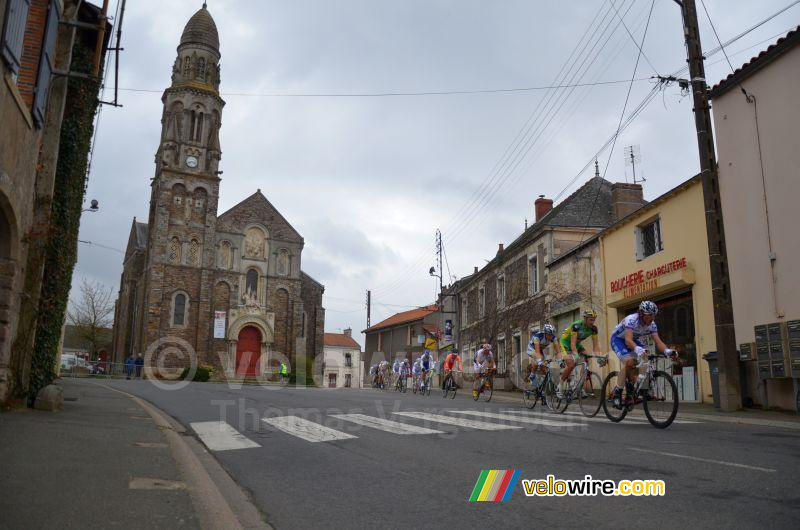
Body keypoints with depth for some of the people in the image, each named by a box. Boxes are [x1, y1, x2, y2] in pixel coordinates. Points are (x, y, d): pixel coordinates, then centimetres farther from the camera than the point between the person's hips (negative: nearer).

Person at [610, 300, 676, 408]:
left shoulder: (652, 325, -15)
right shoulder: (631, 320, -34)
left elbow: (658, 341, -21)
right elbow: (628, 340, -45)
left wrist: (667, 351, -42)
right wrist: (637, 349, -65)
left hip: (633, 340, 7)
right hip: (618, 339, -7)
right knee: (629, 362, -28)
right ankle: (616, 393, -17)